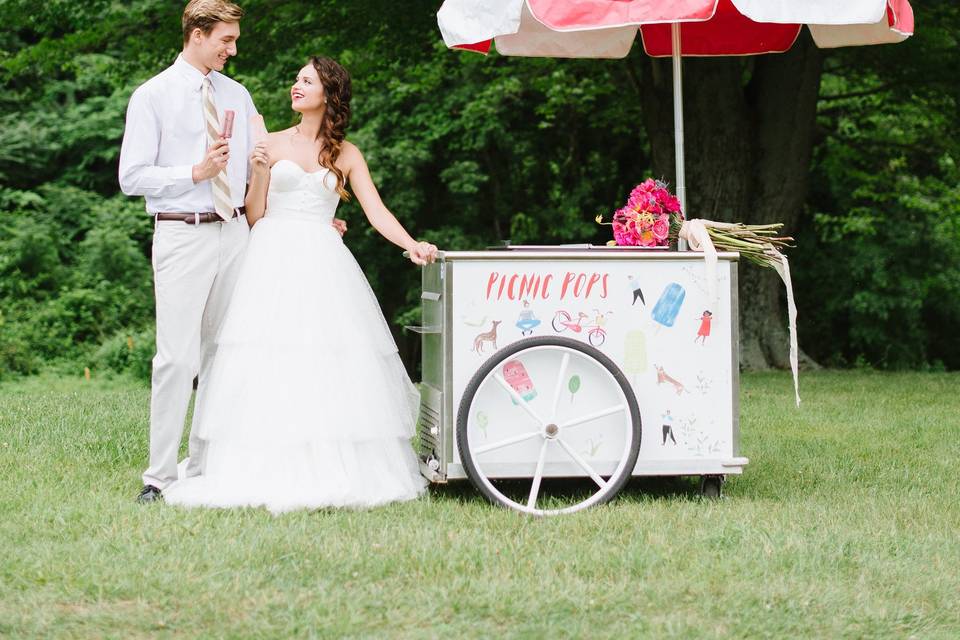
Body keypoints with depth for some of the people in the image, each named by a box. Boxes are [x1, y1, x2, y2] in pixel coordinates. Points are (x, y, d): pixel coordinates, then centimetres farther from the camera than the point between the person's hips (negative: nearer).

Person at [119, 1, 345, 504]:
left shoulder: (236, 96, 13)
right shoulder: (153, 96, -2)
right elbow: (132, 177, -6)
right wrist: (195, 173, -15)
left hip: (234, 233, 6)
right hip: (182, 235, -6)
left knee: (222, 354, 8)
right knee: (177, 356, -10)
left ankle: (206, 468, 16)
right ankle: (160, 476, -4)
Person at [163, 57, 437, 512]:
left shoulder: (346, 155, 11)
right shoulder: (273, 144, 10)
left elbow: (377, 212, 4)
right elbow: (254, 216, 7)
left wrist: (413, 246, -12)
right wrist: (260, 174, -9)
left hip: (323, 265, 0)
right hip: (275, 263, 0)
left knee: (328, 369, -5)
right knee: (271, 371, -8)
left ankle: (337, 471, -2)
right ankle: (268, 474, -8)